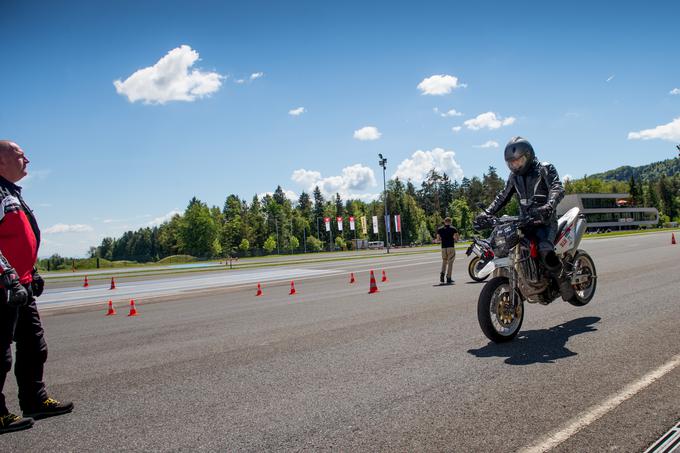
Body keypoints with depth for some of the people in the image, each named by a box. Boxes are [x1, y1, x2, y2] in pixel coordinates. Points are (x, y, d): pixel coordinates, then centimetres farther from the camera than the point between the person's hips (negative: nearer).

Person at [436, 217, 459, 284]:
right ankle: (448, 278, 0)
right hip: (451, 247, -3)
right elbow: (457, 238, -8)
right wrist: (453, 239, 13)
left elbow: (438, 240, 4)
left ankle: (442, 273, -8)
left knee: (444, 261, 16)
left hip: (443, 247, 3)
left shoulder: (440, 229, 7)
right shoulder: (453, 229, -1)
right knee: (450, 262, 2)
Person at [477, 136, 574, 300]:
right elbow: (503, 196, 19)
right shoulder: (514, 176, 14)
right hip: (525, 221, 7)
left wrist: (548, 207, -41)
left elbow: (557, 189, -20)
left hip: (545, 220, -7)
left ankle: (563, 282, -8)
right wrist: (486, 213, 5)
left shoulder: (545, 169, -5)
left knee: (545, 251, -32)